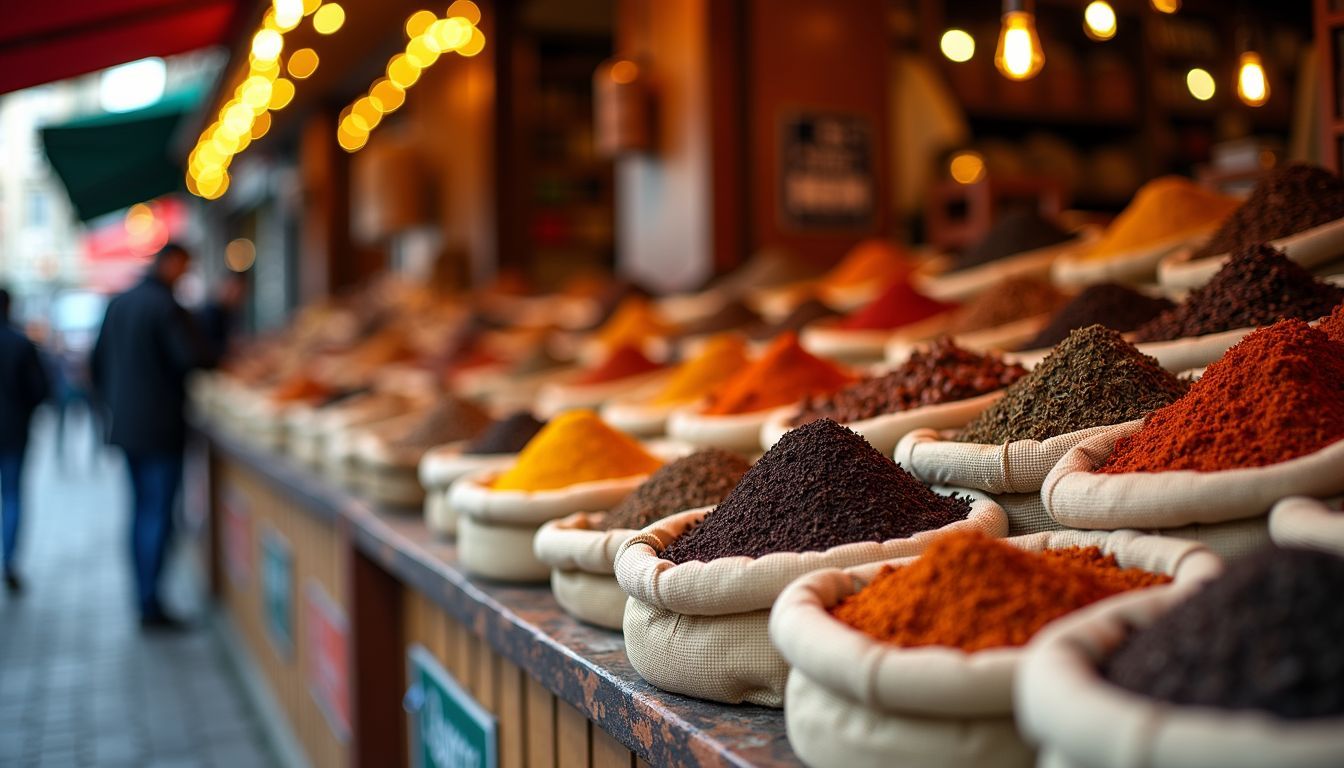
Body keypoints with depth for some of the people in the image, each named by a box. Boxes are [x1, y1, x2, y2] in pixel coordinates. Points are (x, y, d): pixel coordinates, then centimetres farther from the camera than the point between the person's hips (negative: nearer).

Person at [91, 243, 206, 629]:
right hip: (160, 427, -8)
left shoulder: (118, 304, 11)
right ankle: (151, 605, -2)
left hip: (125, 424, 8)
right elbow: (190, 358, -20)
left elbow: (97, 363, 15)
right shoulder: (166, 306, -15)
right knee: (158, 514, -4)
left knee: (141, 510, 15)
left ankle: (144, 599, 21)